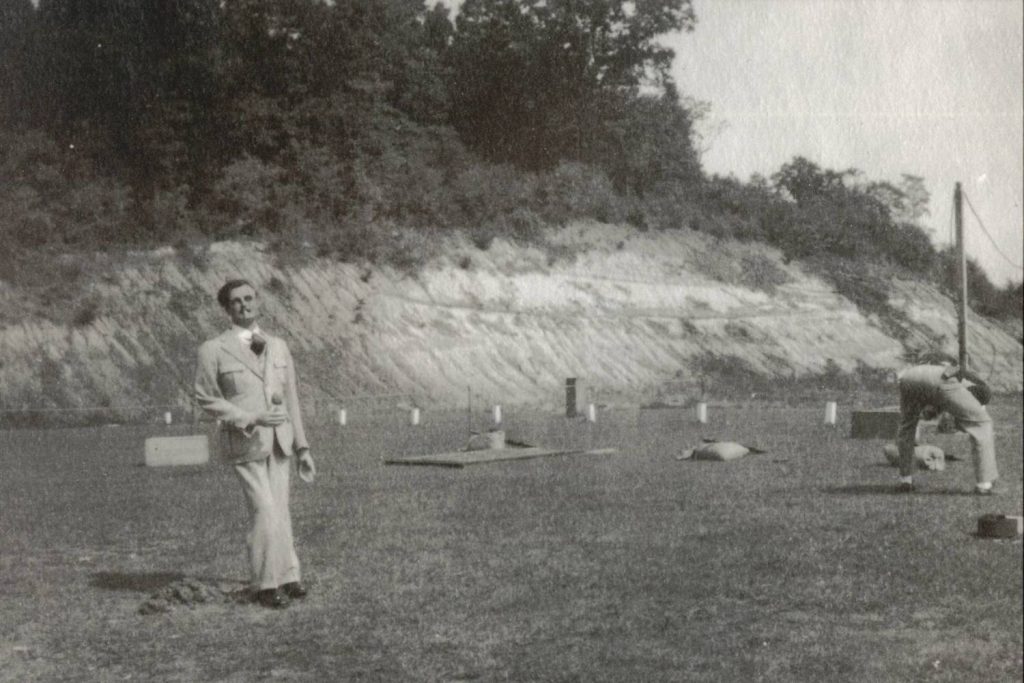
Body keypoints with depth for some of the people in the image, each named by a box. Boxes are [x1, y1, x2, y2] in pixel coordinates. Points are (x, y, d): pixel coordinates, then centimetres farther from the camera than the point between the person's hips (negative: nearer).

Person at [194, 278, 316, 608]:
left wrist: (303, 447, 9)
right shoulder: (213, 349, -3)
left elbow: (291, 399, 12)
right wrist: (251, 418, -14)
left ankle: (285, 576, 19)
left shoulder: (278, 346, 11)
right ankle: (267, 583, 5)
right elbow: (207, 398, -2)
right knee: (264, 510, -9)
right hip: (244, 441, -4)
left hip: (279, 439, 4)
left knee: (280, 510, 7)